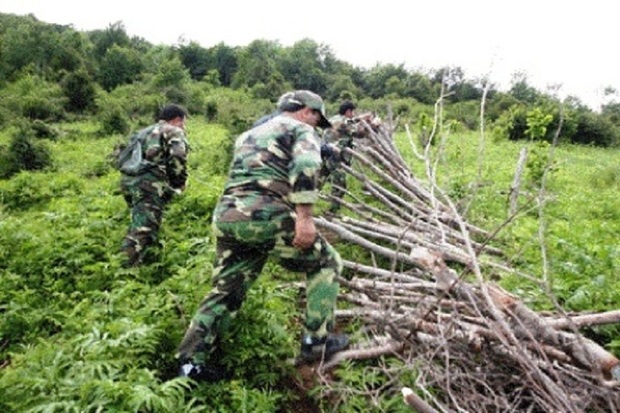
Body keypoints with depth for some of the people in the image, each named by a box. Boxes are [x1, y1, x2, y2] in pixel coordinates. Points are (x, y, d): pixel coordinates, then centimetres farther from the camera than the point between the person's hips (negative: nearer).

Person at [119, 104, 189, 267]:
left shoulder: (144, 131, 30)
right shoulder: (175, 132, 6)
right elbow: (177, 158, -12)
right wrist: (179, 185, -1)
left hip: (127, 179, 8)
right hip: (149, 183, -8)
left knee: (139, 222, 24)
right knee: (144, 229, -12)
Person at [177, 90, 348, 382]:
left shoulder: (250, 133, 35)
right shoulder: (300, 129, 10)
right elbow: (305, 167, -11)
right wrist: (305, 218, -16)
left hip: (226, 215, 7)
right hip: (264, 214, -7)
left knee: (227, 289, 19)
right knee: (326, 264, 12)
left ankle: (192, 361, 19)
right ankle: (317, 341, 13)